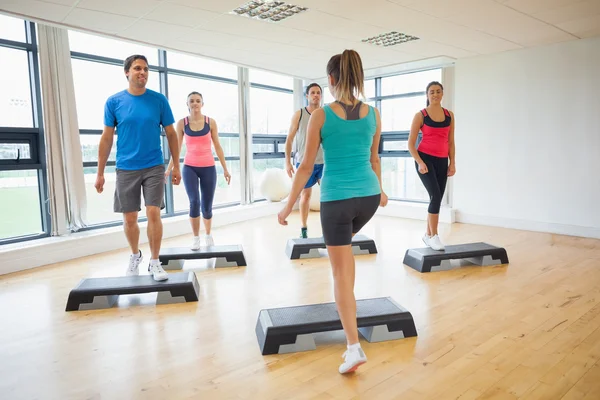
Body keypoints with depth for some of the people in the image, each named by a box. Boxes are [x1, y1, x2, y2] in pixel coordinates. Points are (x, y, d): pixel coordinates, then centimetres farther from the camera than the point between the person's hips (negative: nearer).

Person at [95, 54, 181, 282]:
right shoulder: (114, 102, -1)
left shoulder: (159, 100, -1)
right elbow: (106, 138, 4)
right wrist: (100, 173, 3)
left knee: (153, 214, -8)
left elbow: (171, 134, 5)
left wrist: (176, 166, 3)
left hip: (154, 167, -1)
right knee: (129, 218, 8)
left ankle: (154, 262, 6)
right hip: (126, 169, 1)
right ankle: (135, 255, 32)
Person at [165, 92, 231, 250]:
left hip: (208, 168, 1)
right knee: (194, 202, -18)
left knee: (207, 207, 3)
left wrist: (225, 169, 3)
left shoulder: (211, 122, 1)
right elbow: (176, 148, 5)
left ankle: (208, 234, 30)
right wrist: (169, 169, 0)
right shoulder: (182, 123, 1)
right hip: (189, 168, 0)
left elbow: (217, 147, 5)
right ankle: (196, 237, 2)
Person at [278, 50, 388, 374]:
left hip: (337, 198, -4)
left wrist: (288, 205, 3)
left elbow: (306, 167, -7)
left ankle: (354, 347, 3)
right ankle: (346, 298, 42)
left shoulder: (320, 116, -9)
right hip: (369, 194, 5)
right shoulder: (373, 114, 2)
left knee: (341, 271, 4)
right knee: (344, 248, 34)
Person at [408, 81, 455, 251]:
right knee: (435, 196, -18)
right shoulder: (420, 115, -4)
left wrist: (452, 163, 5)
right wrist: (420, 162, -16)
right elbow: (411, 143, -6)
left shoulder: (449, 115, 10)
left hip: (442, 161, 5)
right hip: (425, 158, -5)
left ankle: (428, 234, 23)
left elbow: (450, 142, 13)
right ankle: (434, 235, -8)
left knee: (437, 199, 8)